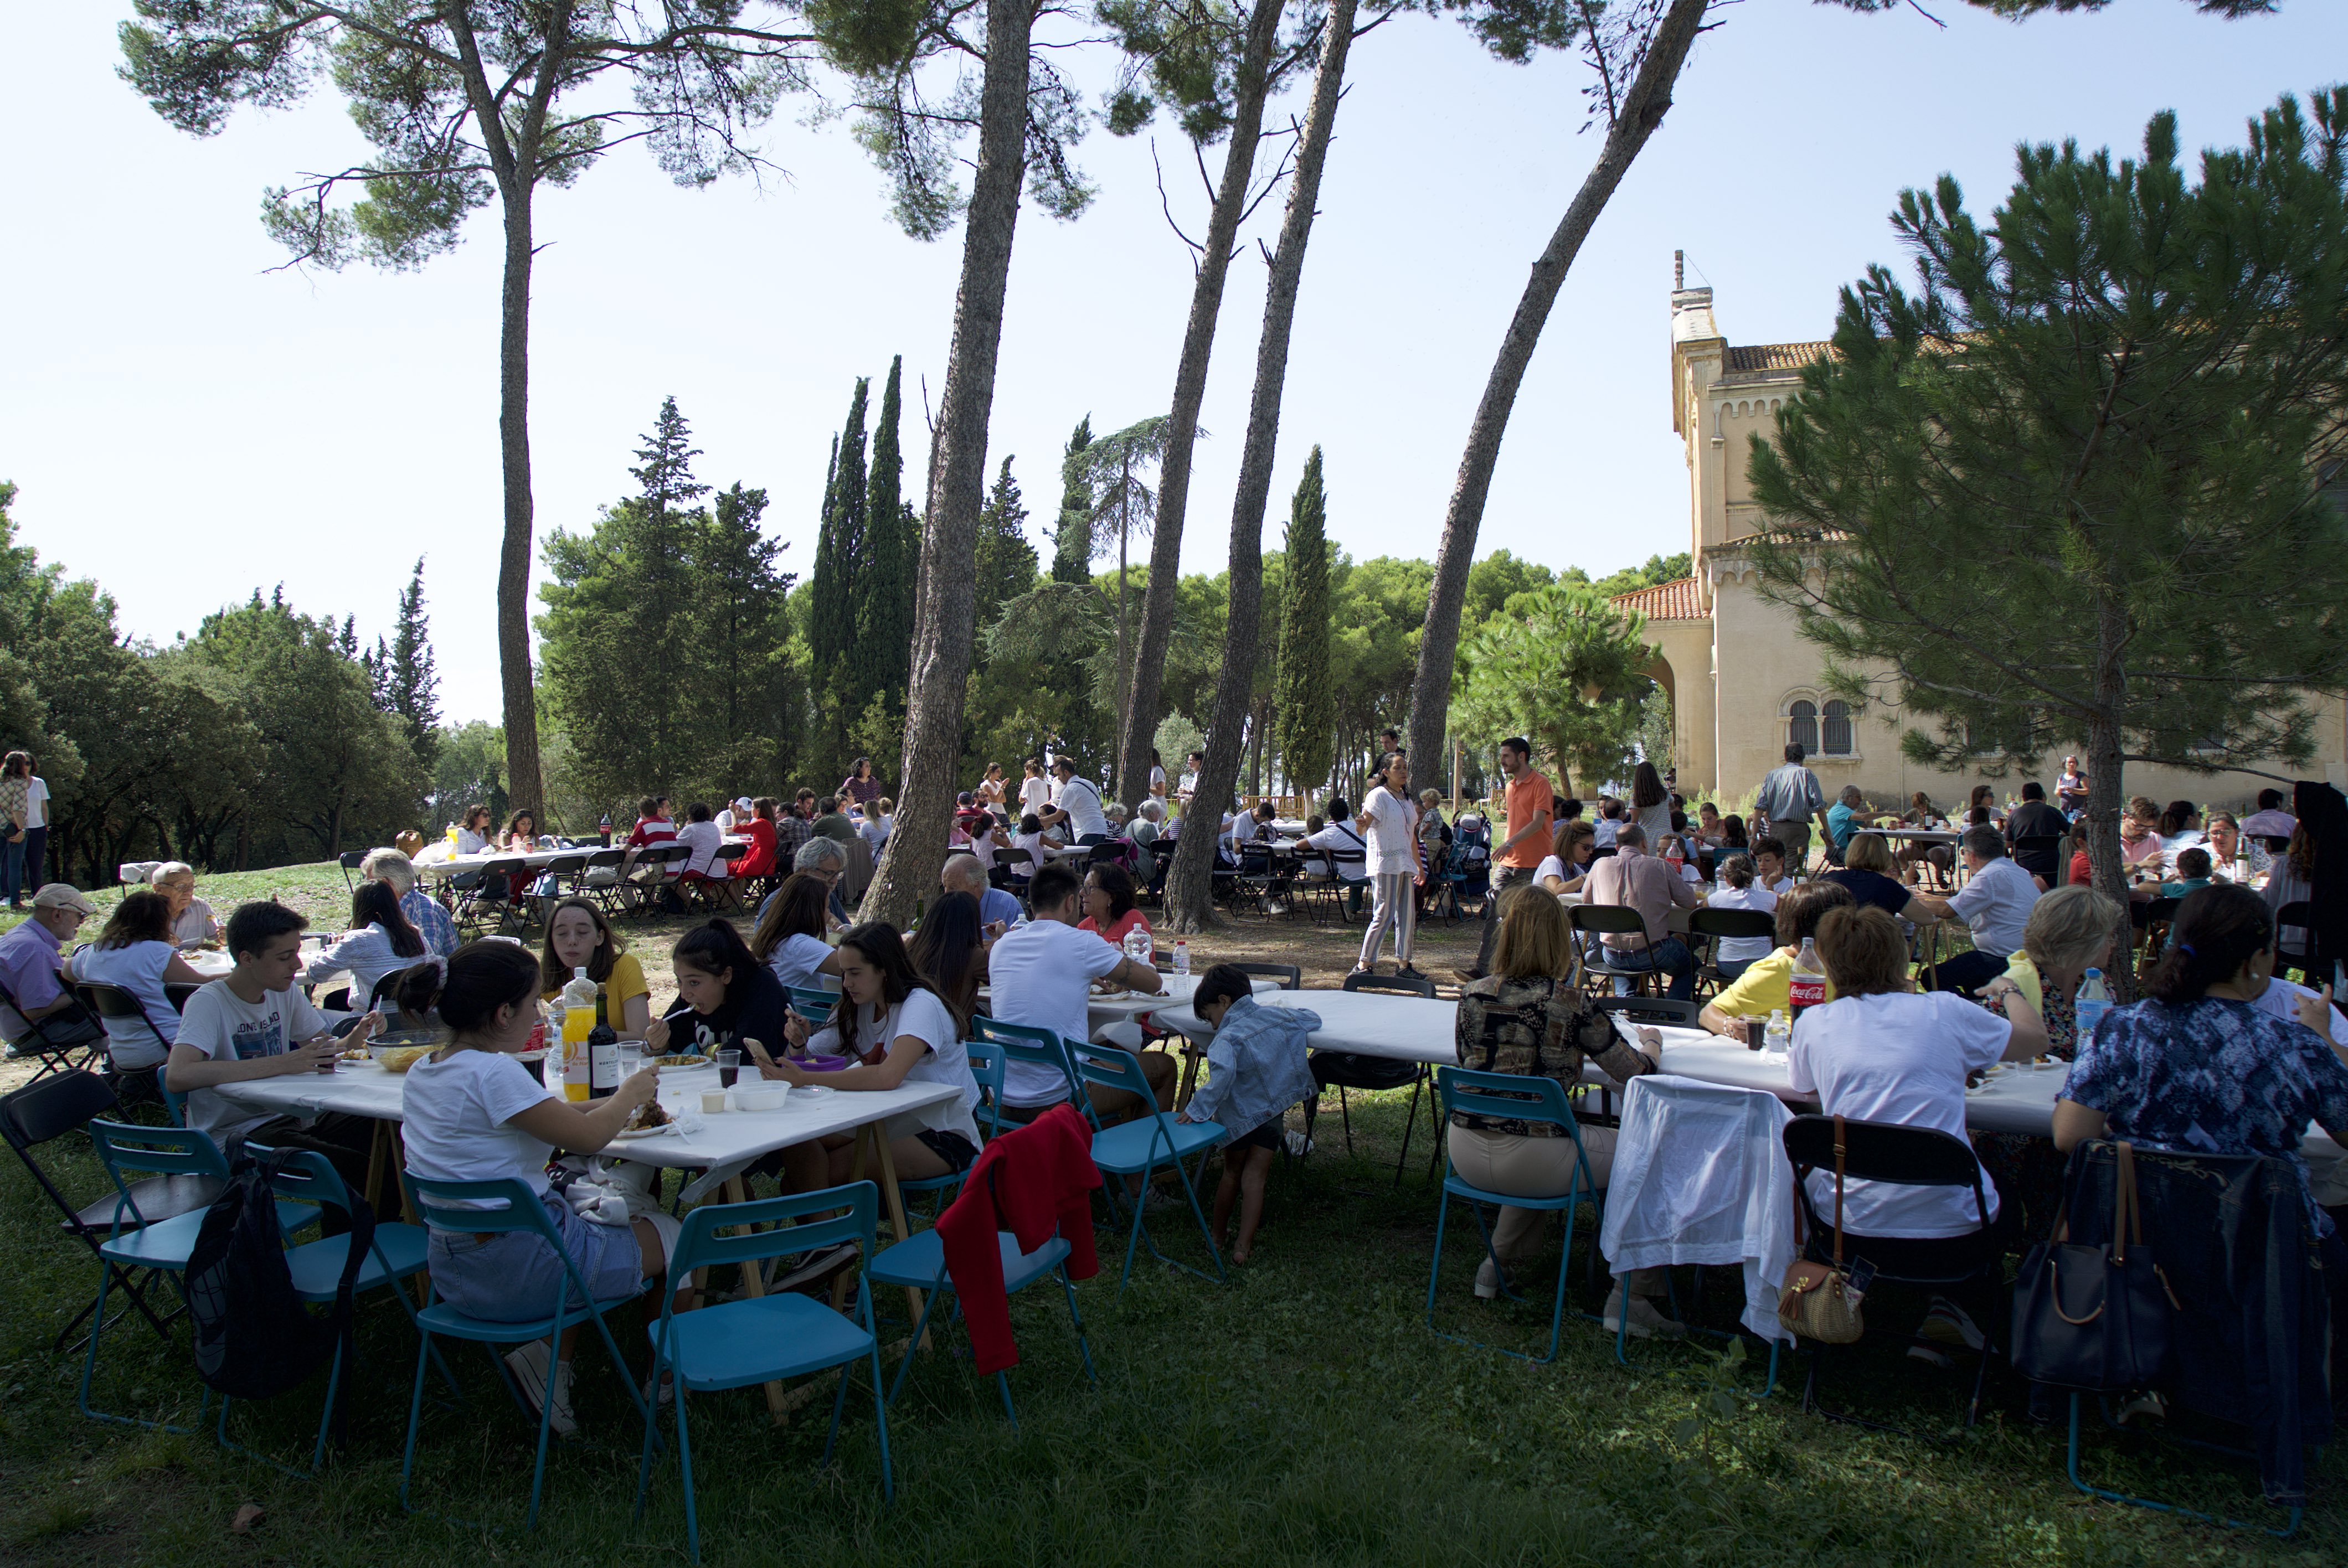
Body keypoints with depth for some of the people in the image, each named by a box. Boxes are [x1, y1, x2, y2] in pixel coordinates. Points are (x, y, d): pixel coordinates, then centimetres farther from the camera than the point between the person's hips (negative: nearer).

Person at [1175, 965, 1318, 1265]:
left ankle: (1219, 1235, 31)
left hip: (1241, 1114, -4)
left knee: (1232, 1174, 17)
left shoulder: (1227, 1038, -19)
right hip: (1276, 1108, 4)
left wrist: (1198, 1108, -35)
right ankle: (1244, 1246, -3)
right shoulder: (1279, 1016, 1)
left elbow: (1223, 1074, -38)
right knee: (1254, 1178, 4)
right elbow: (1313, 1018, 19)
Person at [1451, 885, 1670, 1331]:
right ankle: (1630, 1299, 15)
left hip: (1466, 1154, 5)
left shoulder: (1472, 995, -3)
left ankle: (1497, 1265, 39)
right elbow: (1634, 1073, -4)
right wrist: (1649, 1047, 20)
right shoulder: (1569, 1005, -14)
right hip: (1529, 1161, -5)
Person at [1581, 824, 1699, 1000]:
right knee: (1690, 965, 27)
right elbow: (1690, 902, 0)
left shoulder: (1600, 865, 3)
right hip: (1652, 955, -3)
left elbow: (1585, 900, 17)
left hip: (1613, 957, 3)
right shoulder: (1659, 866, -4)